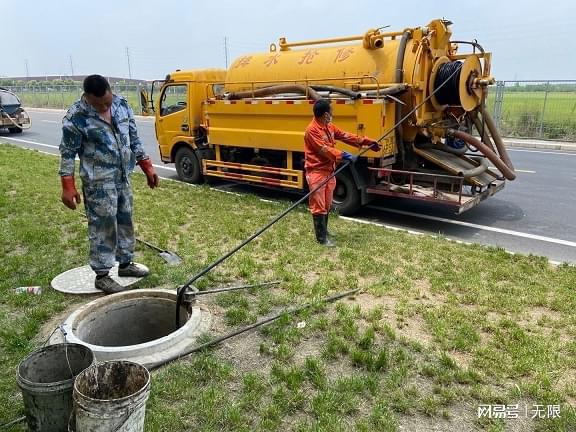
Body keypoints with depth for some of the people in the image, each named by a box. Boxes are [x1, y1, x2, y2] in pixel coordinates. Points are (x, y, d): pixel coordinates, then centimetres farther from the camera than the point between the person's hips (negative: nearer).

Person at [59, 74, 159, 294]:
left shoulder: (121, 104, 1)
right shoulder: (76, 117, -16)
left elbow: (134, 139, 10)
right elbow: (67, 153, -11)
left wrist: (148, 168, 9)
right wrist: (68, 188, -14)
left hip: (123, 177, 6)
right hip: (99, 182, -6)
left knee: (125, 221, 15)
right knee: (102, 227, -1)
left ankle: (125, 263, 31)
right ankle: (102, 275, 11)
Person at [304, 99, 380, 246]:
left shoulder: (329, 127, 12)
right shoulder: (312, 130, -17)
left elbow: (346, 136, 16)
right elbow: (325, 149, -23)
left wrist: (367, 142, 14)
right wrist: (344, 156, -30)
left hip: (329, 171, 9)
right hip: (316, 172, -9)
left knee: (327, 205, 16)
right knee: (318, 206, -5)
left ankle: (323, 232, 29)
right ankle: (322, 238, 0)